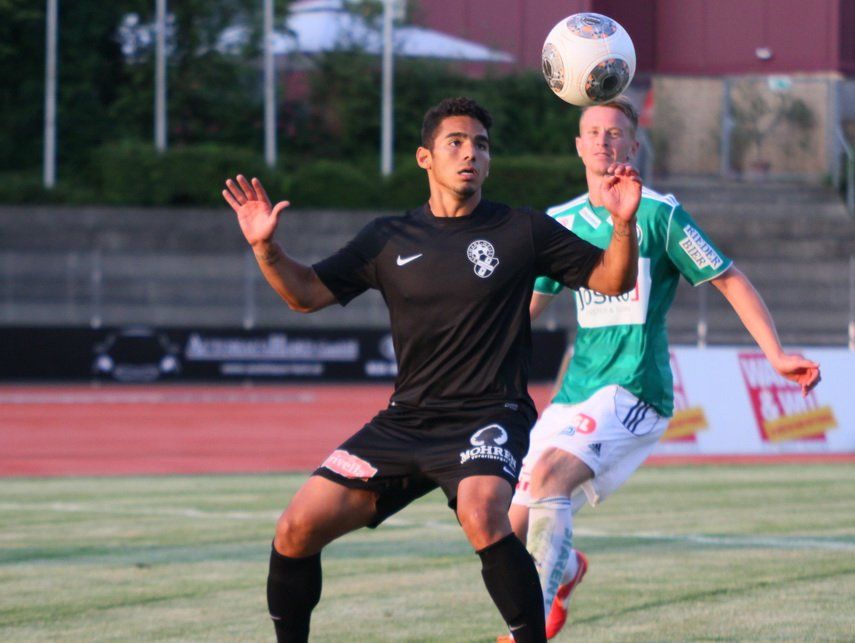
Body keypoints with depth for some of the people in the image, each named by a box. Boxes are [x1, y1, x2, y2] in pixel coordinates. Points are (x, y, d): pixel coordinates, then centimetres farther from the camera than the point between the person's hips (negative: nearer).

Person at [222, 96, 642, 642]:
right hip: (406, 420, 4)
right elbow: (307, 293, 11)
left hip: (489, 417, -4)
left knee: (482, 515, -35)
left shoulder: (522, 231, 2)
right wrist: (265, 248, -7)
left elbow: (613, 280, 5)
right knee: (298, 528, -6)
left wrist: (624, 224, -15)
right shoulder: (389, 239, 8)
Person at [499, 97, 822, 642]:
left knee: (551, 470, -32)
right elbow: (532, 301, 26)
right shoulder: (561, 222, 11)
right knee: (513, 527, 2)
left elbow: (730, 280, -1)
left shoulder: (659, 214, -4)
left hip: (635, 392, -6)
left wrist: (776, 354, -10)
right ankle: (567, 568, 40)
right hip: (576, 393, 6)